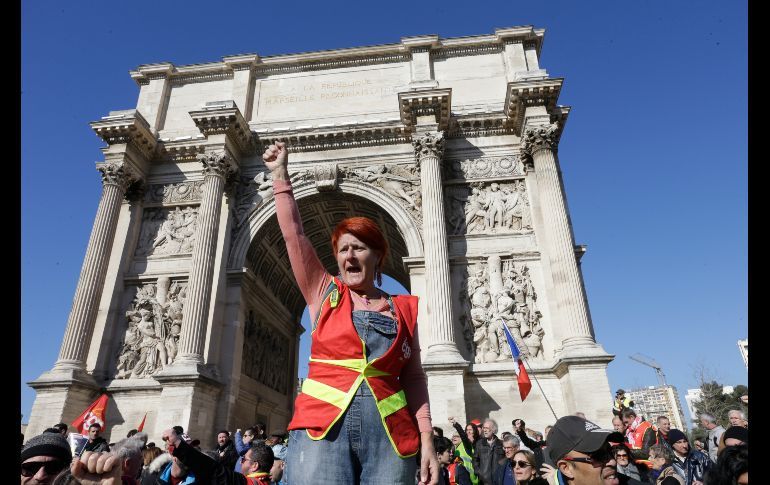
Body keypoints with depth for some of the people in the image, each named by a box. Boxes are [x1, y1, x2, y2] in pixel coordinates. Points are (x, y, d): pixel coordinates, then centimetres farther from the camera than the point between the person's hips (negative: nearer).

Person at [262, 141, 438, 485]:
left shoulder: (404, 308, 10)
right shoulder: (324, 293, 10)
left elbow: (413, 377, 8)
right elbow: (293, 234, 6)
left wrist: (426, 440, 1)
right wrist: (280, 174, 9)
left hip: (390, 434, 1)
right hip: (322, 426, -1)